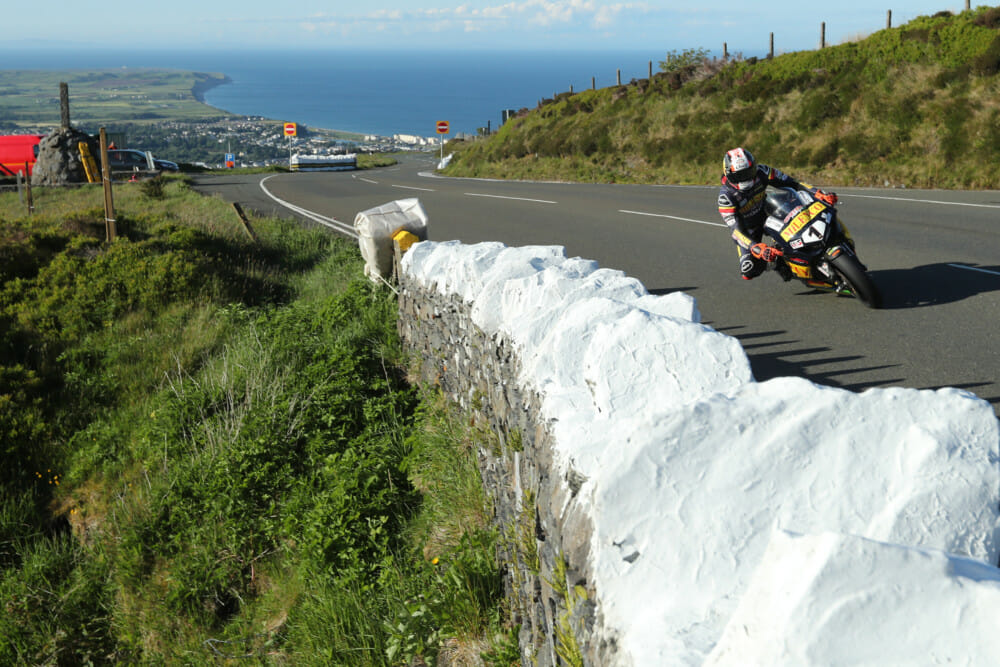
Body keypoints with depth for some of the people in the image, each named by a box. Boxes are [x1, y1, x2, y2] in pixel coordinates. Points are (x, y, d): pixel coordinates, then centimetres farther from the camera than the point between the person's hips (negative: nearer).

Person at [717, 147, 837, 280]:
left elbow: (790, 183, -19)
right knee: (749, 272, -18)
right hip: (747, 230, -3)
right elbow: (735, 228, -37)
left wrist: (819, 193, -33)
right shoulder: (726, 196, -32)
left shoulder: (760, 171, -23)